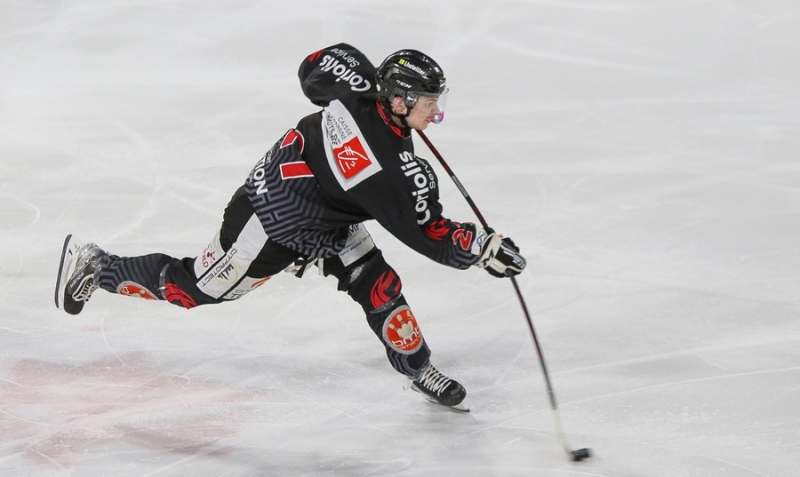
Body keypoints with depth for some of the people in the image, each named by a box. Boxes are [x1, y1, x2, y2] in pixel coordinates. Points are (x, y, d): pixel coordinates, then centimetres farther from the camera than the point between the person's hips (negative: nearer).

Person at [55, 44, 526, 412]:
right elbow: (429, 234, -28)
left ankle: (418, 369, 23)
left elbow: (320, 64, 4)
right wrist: (487, 247, -22)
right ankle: (94, 266, 27)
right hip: (272, 223, -9)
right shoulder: (389, 169, -38)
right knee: (191, 288, 10)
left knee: (378, 284, 5)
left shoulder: (362, 90, -17)